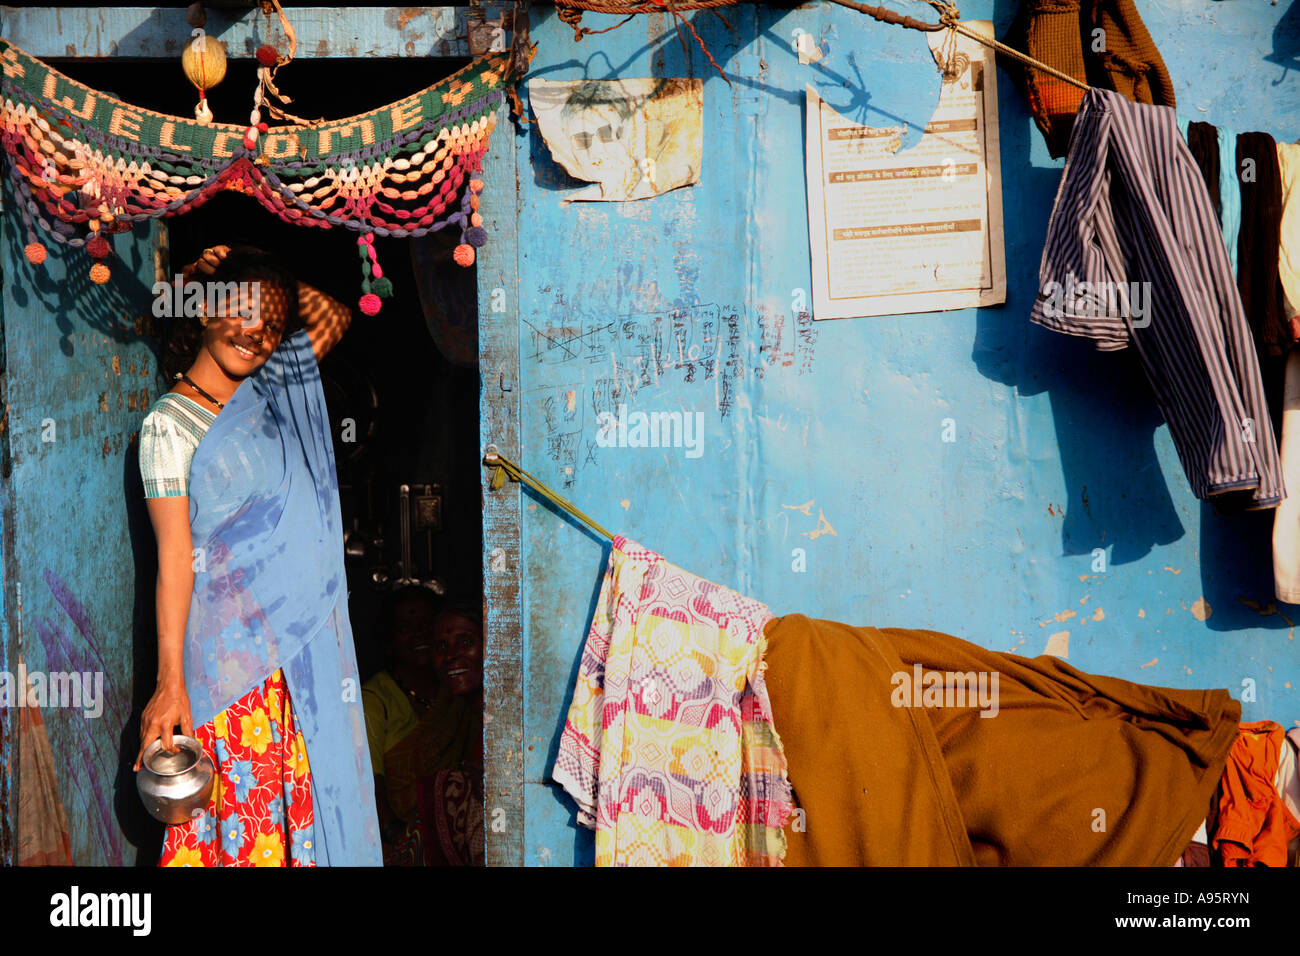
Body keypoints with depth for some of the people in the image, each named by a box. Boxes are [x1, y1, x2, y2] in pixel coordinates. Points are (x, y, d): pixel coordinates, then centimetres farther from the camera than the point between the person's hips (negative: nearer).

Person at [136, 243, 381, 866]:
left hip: (307, 639, 6)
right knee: (243, 808, -5)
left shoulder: (271, 391, 10)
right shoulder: (170, 424, -7)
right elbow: (175, 556, -11)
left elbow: (334, 318, 25)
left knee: (309, 803, 6)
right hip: (237, 646, -6)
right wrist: (170, 683, -15)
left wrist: (266, 280, 10)